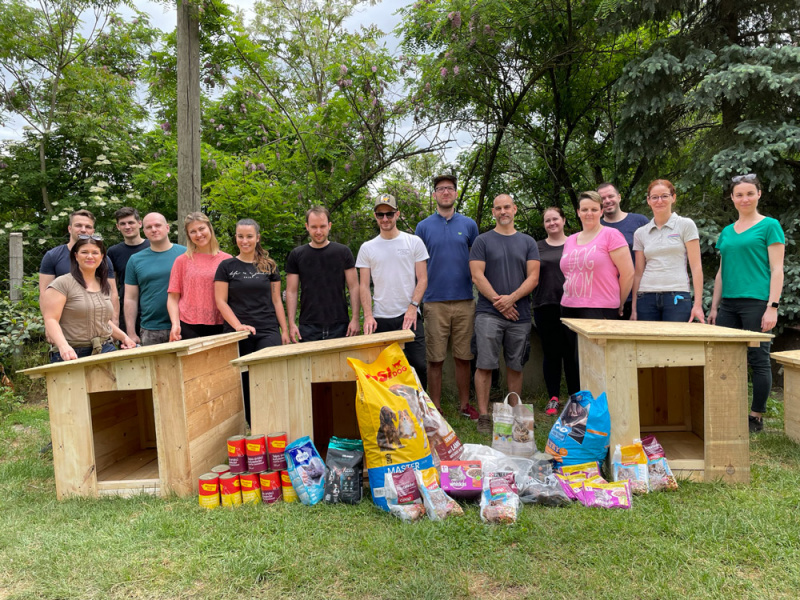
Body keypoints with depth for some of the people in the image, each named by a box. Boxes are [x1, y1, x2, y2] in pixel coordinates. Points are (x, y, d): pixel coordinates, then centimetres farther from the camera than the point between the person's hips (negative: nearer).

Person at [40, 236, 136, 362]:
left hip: (105, 351, 4)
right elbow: (50, 320, -10)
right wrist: (64, 346, -24)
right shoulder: (62, 284, -2)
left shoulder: (106, 287, 16)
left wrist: (123, 336, 12)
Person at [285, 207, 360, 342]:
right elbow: (291, 291, 5)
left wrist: (355, 318, -7)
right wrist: (291, 323, -4)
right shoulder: (296, 255, 5)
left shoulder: (343, 252, 3)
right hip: (308, 327, 1)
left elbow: (354, 287, 2)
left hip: (339, 326, 0)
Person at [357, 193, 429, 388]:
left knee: (418, 365, -2)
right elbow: (364, 285, 6)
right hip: (380, 319, 1)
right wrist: (368, 315, -7)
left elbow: (422, 279, 2)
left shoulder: (414, 242, 5)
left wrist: (413, 306, -11)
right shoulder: (367, 248, 9)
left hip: (409, 316, -1)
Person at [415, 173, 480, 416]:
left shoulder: (469, 225, 8)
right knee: (435, 359, 3)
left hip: (465, 301, 1)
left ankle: (465, 404, 21)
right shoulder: (423, 227, 6)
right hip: (435, 302, -1)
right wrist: (418, 299, 0)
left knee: (464, 357, 8)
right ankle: (435, 408, 14)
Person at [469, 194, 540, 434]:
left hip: (520, 314, 3)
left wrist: (511, 298, -11)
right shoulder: (482, 241, 5)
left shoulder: (528, 242, 12)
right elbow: (477, 276, -3)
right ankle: (484, 416, 2)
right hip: (488, 313, -2)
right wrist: (498, 302, -10)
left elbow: (533, 277, 4)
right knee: (485, 365, -5)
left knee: (515, 366, 9)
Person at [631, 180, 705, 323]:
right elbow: (638, 272, 10)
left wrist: (698, 304, -8)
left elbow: (696, 266, 0)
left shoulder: (686, 225, 4)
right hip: (646, 299, 2)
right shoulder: (640, 233, 12)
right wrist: (634, 308, 5)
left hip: (677, 296, -2)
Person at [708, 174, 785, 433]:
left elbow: (777, 269, -4)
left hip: (757, 302, -5)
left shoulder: (769, 226, 2)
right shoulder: (727, 232, 17)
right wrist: (714, 307, 14)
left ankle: (757, 417, 10)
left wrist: (773, 306, -13)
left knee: (758, 360, -1)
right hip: (728, 304, 5)